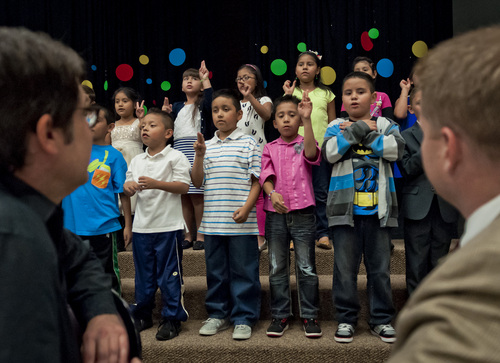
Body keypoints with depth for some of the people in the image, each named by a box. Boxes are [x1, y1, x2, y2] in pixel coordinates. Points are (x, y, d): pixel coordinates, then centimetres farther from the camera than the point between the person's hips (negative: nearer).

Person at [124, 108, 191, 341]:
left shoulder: (175, 157, -3)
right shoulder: (136, 161, 14)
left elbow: (184, 187, -12)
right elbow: (128, 191, 15)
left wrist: (156, 184, -21)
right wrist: (128, 187, -9)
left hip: (168, 226, -5)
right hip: (141, 226, 5)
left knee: (169, 275, 0)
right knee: (143, 275, 13)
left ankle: (172, 319, 11)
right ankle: (142, 315, 26)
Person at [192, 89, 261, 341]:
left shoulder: (247, 144, 0)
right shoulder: (208, 146, 12)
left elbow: (256, 180, -4)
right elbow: (197, 182, 10)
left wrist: (246, 208, -16)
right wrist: (199, 155, -3)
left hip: (241, 222, -4)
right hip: (212, 221, 5)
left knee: (243, 270, 2)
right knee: (215, 271, 13)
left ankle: (243, 318, 14)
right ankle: (218, 314, 27)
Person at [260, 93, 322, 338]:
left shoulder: (304, 144, 4)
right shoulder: (270, 149, 9)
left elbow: (311, 153, -20)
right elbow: (266, 175, -1)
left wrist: (307, 119, -27)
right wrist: (272, 193, -22)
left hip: (302, 212, -2)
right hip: (275, 214, 2)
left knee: (306, 267, 3)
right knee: (277, 269, 8)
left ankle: (310, 316, 15)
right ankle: (280, 316, 19)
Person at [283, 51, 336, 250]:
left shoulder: (326, 94, 9)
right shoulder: (292, 92, 8)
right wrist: (288, 96, -7)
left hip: (321, 148, 0)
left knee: (321, 192, 2)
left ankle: (323, 233, 8)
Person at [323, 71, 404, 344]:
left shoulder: (385, 125, 9)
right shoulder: (336, 126, 8)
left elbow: (395, 149, -10)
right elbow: (330, 152, -11)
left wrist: (365, 134, -11)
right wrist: (359, 129, -11)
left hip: (378, 207, 1)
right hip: (345, 207, 0)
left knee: (380, 266, 8)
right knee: (345, 266, 5)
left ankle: (381, 318, 20)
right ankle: (346, 318, 17)